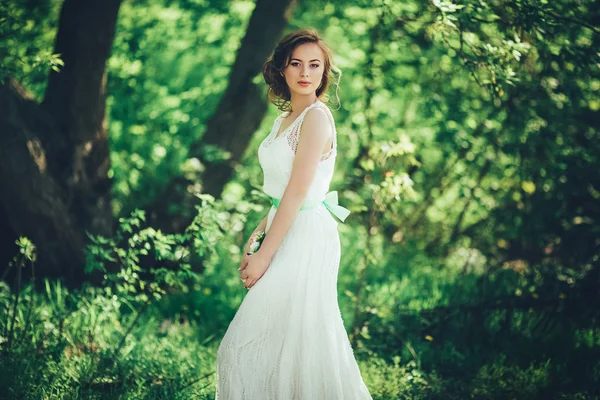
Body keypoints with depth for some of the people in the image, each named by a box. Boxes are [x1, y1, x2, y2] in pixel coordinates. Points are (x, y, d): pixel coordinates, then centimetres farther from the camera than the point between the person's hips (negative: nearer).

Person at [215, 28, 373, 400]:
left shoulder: (317, 117, -14)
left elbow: (298, 193, -18)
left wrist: (265, 255, -17)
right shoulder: (286, 118, 14)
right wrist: (256, 239, 14)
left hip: (306, 238, -9)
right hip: (286, 234, 9)